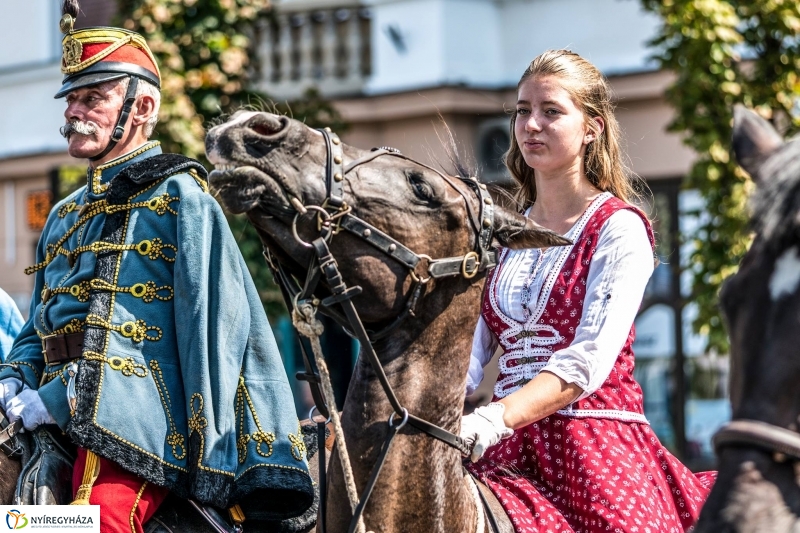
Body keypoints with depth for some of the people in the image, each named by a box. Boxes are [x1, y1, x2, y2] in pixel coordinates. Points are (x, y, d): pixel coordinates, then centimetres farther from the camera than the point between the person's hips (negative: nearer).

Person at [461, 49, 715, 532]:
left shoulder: (619, 228, -1)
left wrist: (495, 419, -28)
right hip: (513, 450, 4)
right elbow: (468, 355, 9)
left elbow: (590, 359, -14)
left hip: (599, 442, -4)